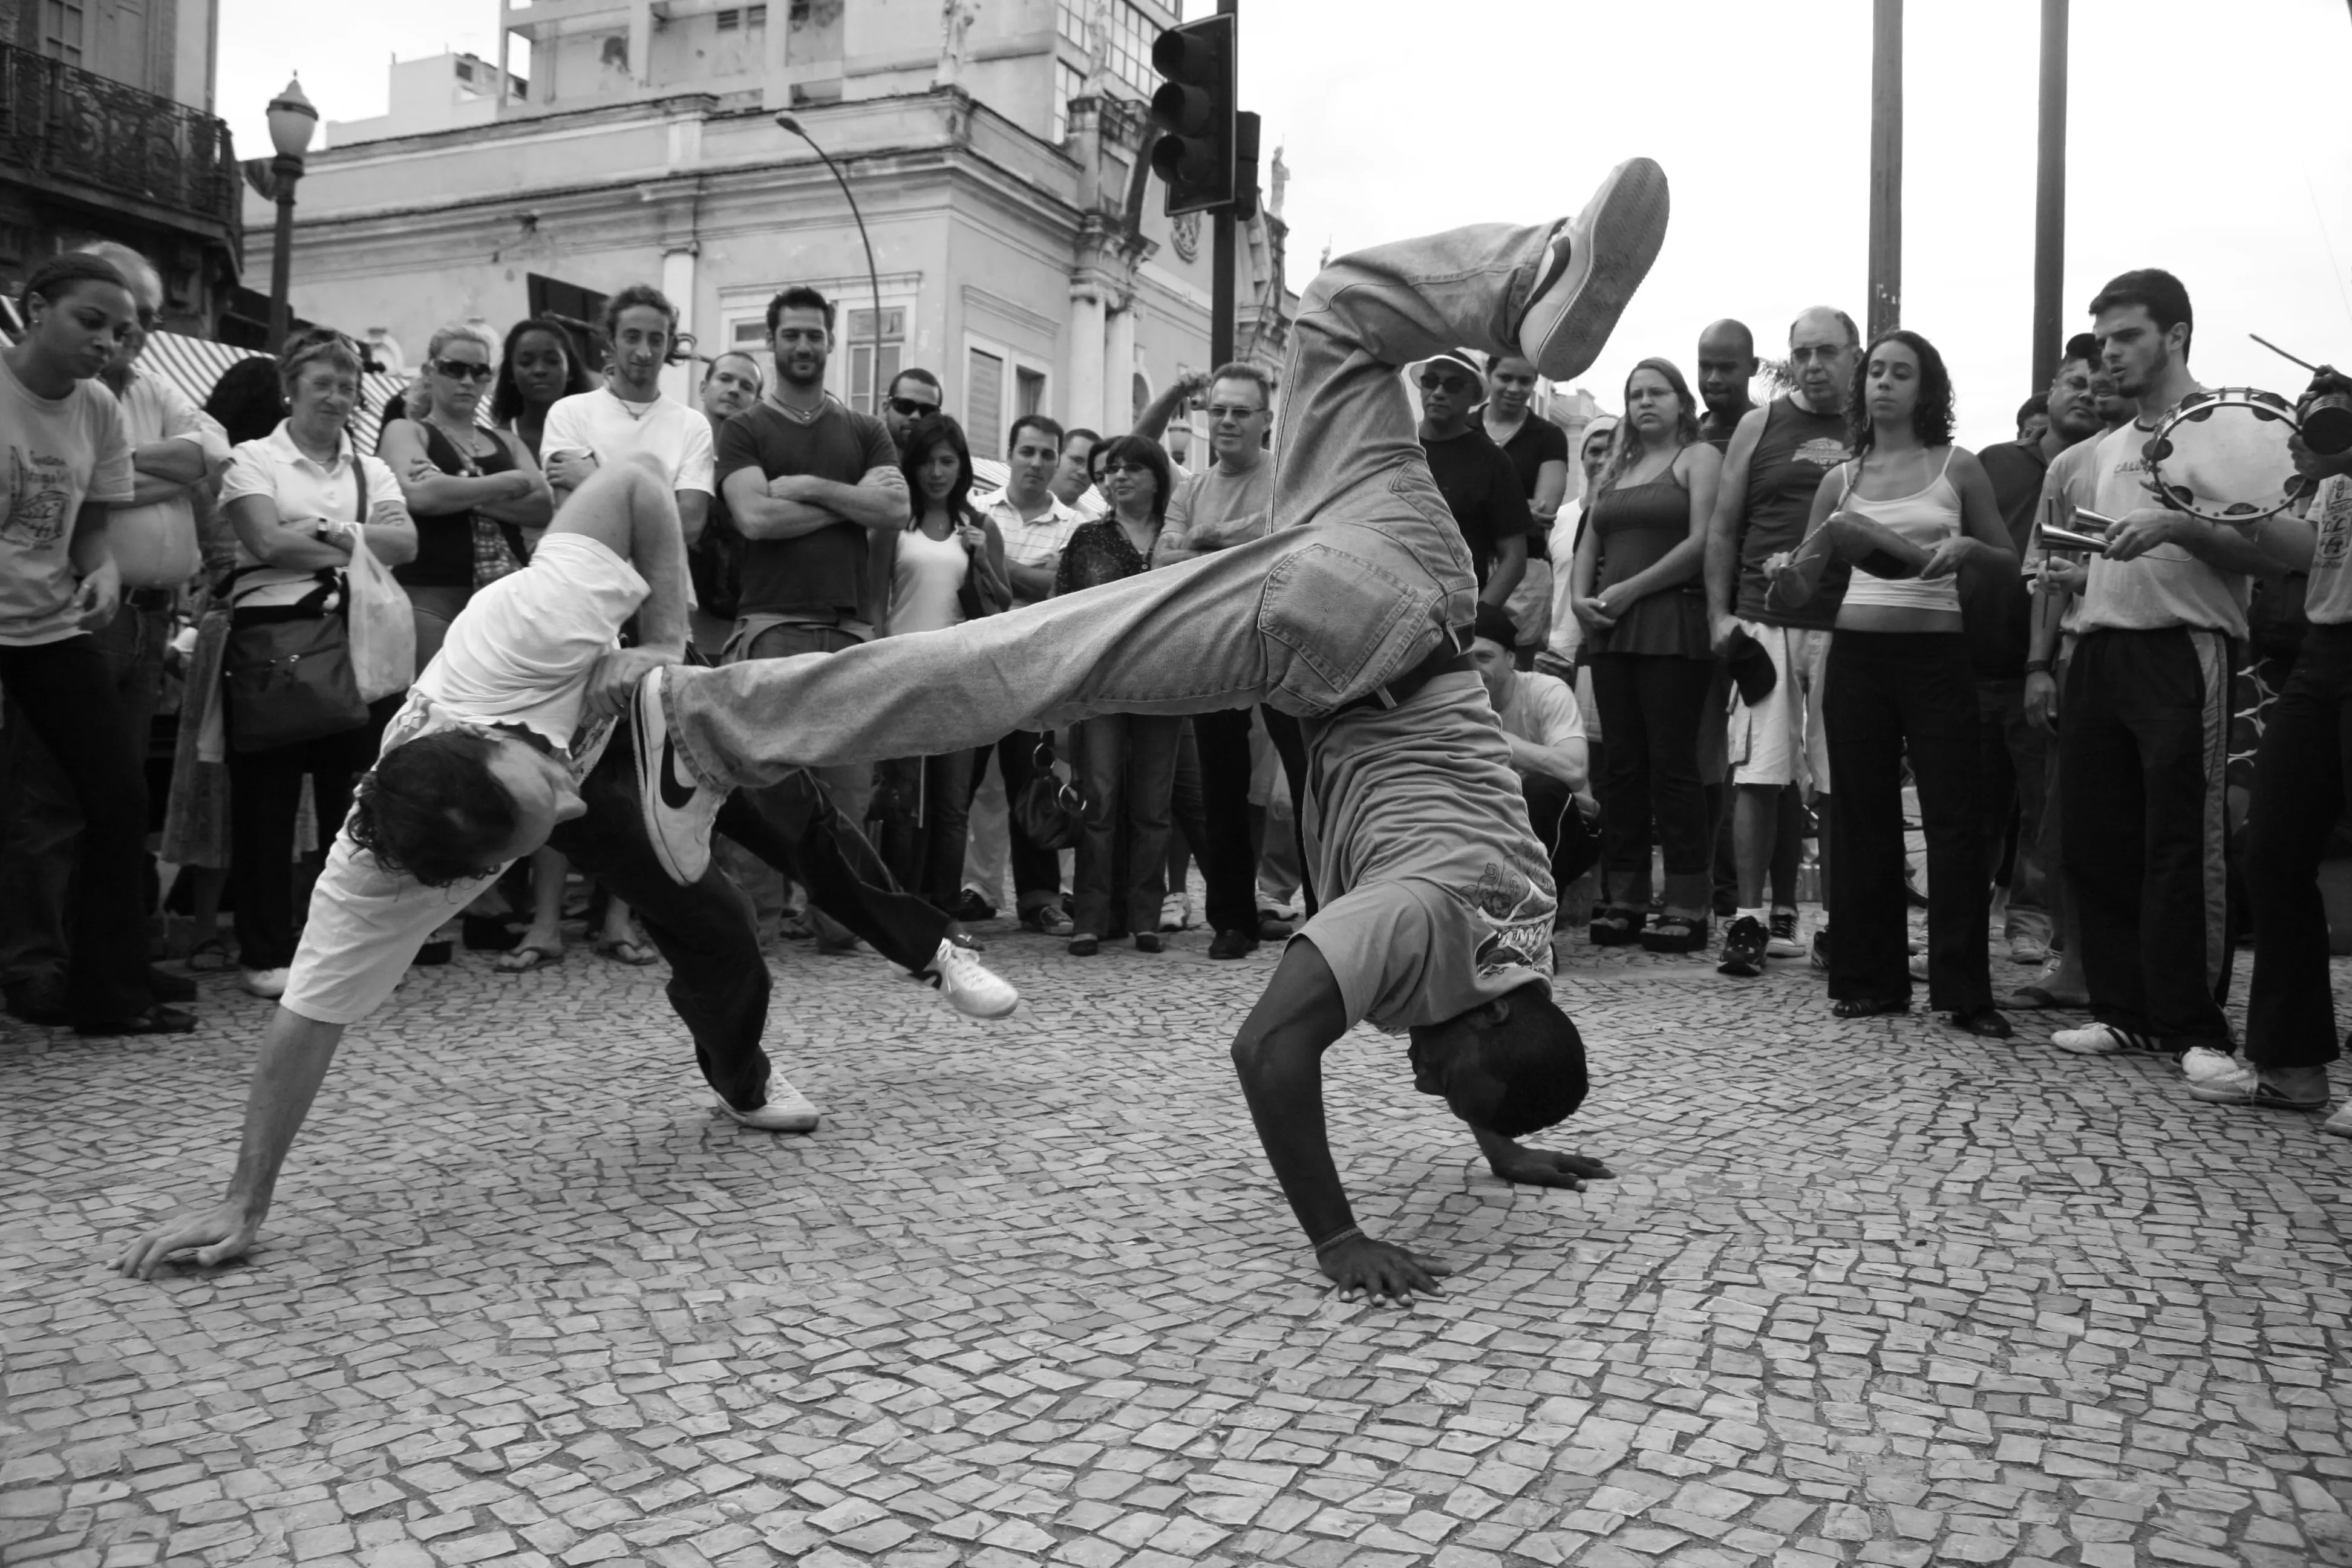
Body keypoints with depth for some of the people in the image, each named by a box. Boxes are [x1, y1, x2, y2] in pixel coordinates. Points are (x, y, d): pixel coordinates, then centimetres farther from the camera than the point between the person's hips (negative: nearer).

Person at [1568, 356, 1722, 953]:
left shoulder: (1698, 458, 3)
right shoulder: (1617, 467, 21)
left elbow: (1701, 542, -8)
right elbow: (1590, 541, 19)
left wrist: (1629, 590, -11)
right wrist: (1581, 596, 0)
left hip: (1672, 625, -6)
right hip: (1612, 629, 6)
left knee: (1671, 763, -7)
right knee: (1621, 764, 5)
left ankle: (1687, 905, -3)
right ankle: (1623, 899, 9)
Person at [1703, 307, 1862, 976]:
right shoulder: (1760, 427, 10)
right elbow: (1723, 529, 9)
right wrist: (1720, 613, -1)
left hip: (1848, 628, 0)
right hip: (1765, 622, 0)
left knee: (1839, 784, 3)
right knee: (1759, 774, -4)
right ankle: (1750, 917, 0)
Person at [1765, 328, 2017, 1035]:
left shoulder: (1958, 467, 5)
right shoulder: (1840, 479, 9)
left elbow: (2010, 563, 9)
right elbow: (1800, 588, 9)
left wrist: (1967, 548, -12)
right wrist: (1786, 572, -14)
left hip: (1936, 656, -2)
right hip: (1857, 653, 2)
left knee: (1953, 821, -4)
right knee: (1862, 819, 5)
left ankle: (1964, 990, 2)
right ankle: (1870, 978, 15)